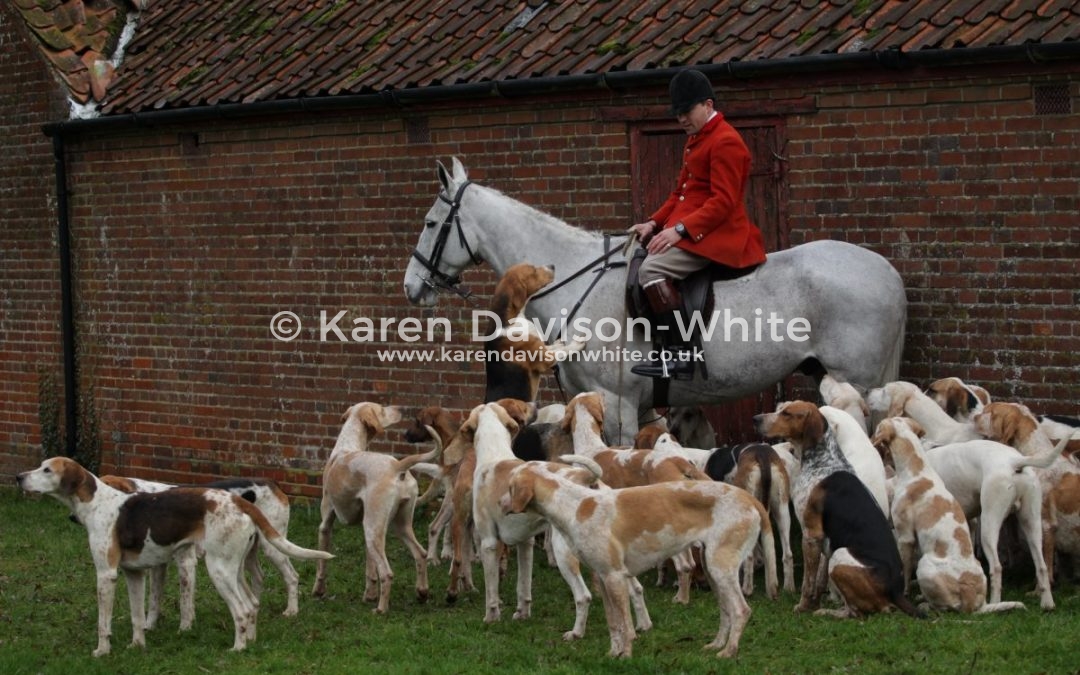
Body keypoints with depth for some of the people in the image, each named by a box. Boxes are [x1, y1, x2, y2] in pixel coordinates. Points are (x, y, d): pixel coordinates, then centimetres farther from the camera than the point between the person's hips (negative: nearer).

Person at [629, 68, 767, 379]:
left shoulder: (726, 141, -13)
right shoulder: (696, 140, 19)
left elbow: (723, 202, -21)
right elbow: (680, 194, 23)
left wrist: (680, 229, -27)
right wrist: (654, 223, 7)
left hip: (716, 234, -11)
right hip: (690, 232, 11)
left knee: (652, 268, -27)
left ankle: (680, 353, -29)